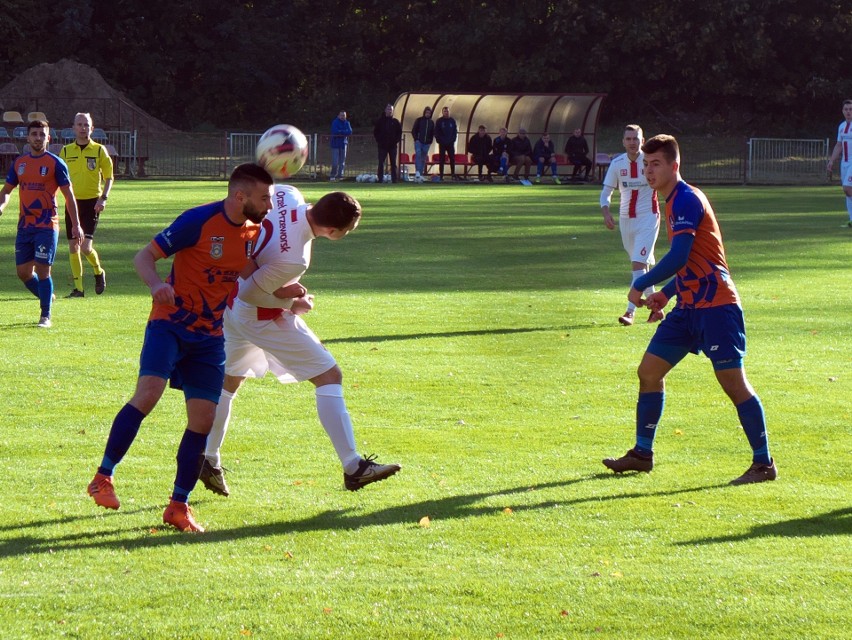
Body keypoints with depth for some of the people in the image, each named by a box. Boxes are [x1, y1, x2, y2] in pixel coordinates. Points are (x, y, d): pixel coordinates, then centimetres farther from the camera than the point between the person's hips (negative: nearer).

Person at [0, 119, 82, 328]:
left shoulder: (55, 163, -5)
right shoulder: (19, 162, 10)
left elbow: (69, 195, -3)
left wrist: (76, 225, -8)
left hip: (47, 226, -5)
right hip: (25, 225, 5)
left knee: (42, 269, -9)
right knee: (23, 271, 6)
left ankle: (46, 316, 0)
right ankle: (47, 298, 30)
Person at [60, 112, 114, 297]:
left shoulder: (99, 150, 1)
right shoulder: (66, 151, 7)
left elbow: (109, 176, 4)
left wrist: (103, 198, -9)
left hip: (92, 202, -3)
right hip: (72, 202, 3)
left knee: (86, 247, -14)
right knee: (73, 247, 3)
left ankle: (98, 272, 16)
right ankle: (78, 288, 11)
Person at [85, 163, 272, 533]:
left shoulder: (256, 231, 4)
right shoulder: (199, 221, -15)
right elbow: (144, 257, -12)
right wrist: (157, 285, -33)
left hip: (210, 336, 6)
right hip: (171, 325, -6)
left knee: (203, 419, -1)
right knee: (148, 394, -24)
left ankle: (179, 506, 9)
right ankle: (104, 477, -12)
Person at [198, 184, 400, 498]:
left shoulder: (286, 195, -15)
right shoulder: (293, 259, -34)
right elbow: (249, 292, -25)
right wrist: (292, 302, -12)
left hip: (231, 308, 9)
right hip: (263, 319, -9)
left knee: (229, 379, 25)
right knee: (329, 376, -4)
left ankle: (209, 461, 36)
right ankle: (353, 468, -6)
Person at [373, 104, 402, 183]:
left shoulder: (395, 121, 6)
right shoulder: (380, 121, 3)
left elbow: (399, 132, 11)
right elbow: (375, 131, 6)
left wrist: (397, 140, -2)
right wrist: (378, 140, -3)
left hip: (392, 146, 1)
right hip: (382, 146, -1)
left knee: (393, 164, 4)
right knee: (381, 163, -4)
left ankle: (394, 179, 8)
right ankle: (380, 179, -2)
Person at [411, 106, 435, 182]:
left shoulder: (431, 123, 13)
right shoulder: (419, 120, 3)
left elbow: (433, 133, 20)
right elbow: (413, 130, 2)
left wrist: (430, 141, 6)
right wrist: (416, 139, -8)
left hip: (426, 143, 4)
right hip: (419, 142, -4)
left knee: (423, 159, 5)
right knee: (418, 154, -22)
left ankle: (420, 174, 8)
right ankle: (417, 172, -31)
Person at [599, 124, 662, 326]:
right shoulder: (617, 163, 0)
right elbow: (606, 191, 5)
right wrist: (606, 212, -13)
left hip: (648, 218, -5)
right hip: (626, 219, 5)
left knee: (639, 263, -16)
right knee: (643, 264, 15)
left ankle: (630, 311, -19)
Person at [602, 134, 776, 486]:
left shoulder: (687, 199, -15)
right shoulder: (673, 202, 16)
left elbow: (679, 257, -24)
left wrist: (640, 286, -14)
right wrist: (666, 293, 14)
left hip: (715, 306, -10)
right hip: (689, 307, 10)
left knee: (734, 383, -8)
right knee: (649, 371, 9)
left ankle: (764, 463, -2)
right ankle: (642, 454, 18)